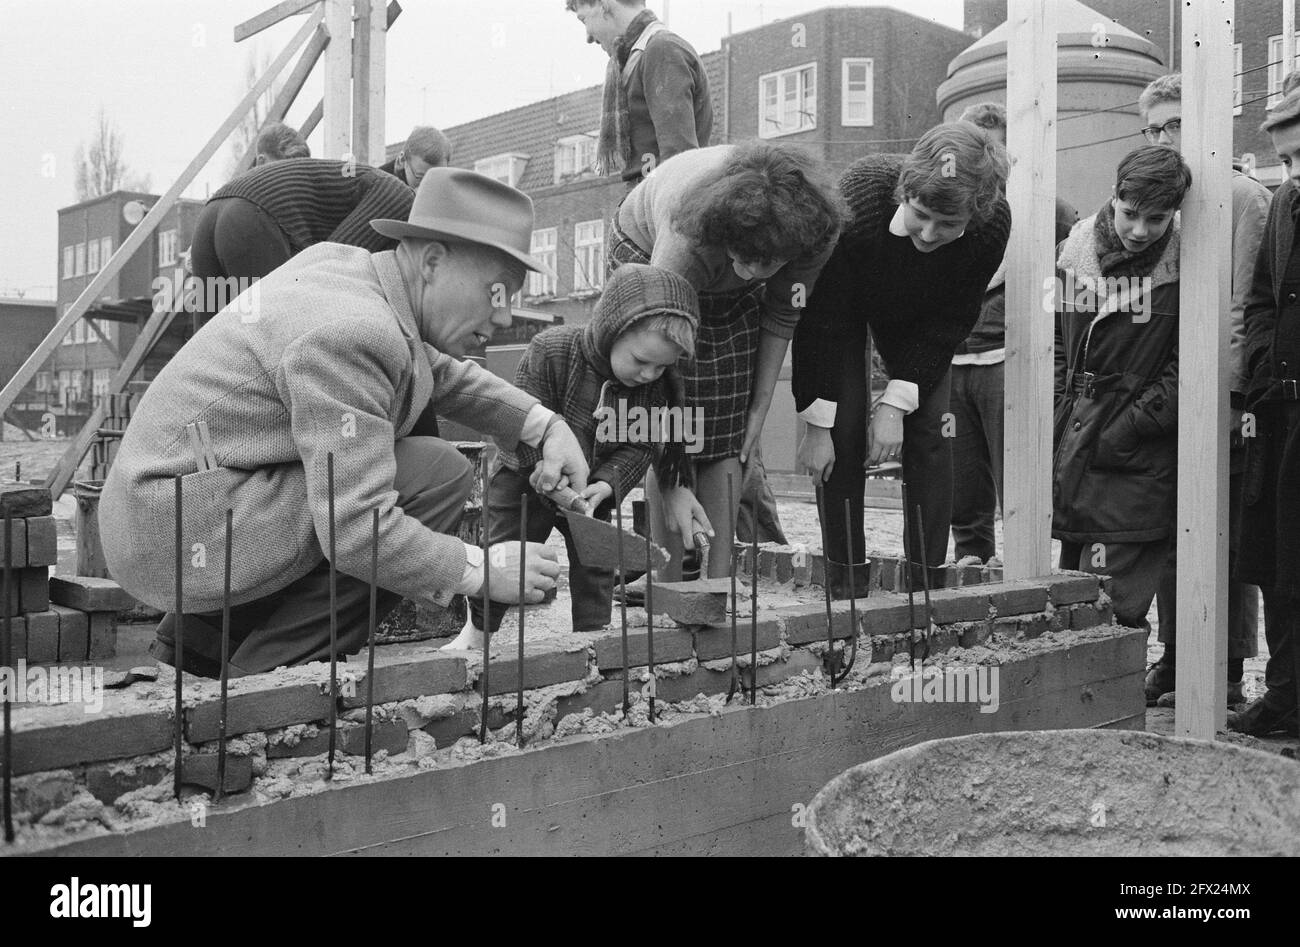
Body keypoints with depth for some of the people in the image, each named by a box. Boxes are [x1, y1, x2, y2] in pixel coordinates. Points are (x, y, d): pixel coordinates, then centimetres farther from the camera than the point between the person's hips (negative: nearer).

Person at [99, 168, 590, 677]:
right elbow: (356, 530, -25)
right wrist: (483, 571, -13)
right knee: (437, 475, -15)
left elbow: (442, 371, 23)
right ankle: (266, 676, -7)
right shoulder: (352, 333, -22)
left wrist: (547, 426, 10)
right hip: (186, 534, -10)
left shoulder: (342, 263, 8)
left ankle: (198, 648, 22)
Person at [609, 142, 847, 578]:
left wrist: (760, 407, -11)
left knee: (730, 435, -6)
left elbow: (782, 317, -14)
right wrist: (671, 487, -41)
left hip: (734, 296, 4)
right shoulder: (686, 240, -44)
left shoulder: (815, 228, -33)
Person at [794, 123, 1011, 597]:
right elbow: (822, 318, -31)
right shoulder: (858, 201, -40)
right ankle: (844, 579, -2)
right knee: (846, 424, -14)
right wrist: (818, 424, -27)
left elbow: (951, 321, -19)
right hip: (843, 302, -2)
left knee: (931, 427, -9)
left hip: (916, 317, 2)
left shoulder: (992, 224, -32)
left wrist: (897, 402, -25)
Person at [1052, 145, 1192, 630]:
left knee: (1112, 614, -6)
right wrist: (1060, 413, 5)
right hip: (1071, 450, 5)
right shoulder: (1074, 250, 6)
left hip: (1137, 464, -5)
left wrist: (1126, 429, -14)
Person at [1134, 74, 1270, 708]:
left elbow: (1242, 307, -11)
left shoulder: (1242, 198, -4)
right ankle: (1175, 659, 20)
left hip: (1219, 395, -6)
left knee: (1223, 537, -1)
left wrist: (1222, 394, -17)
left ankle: (1228, 673, 8)